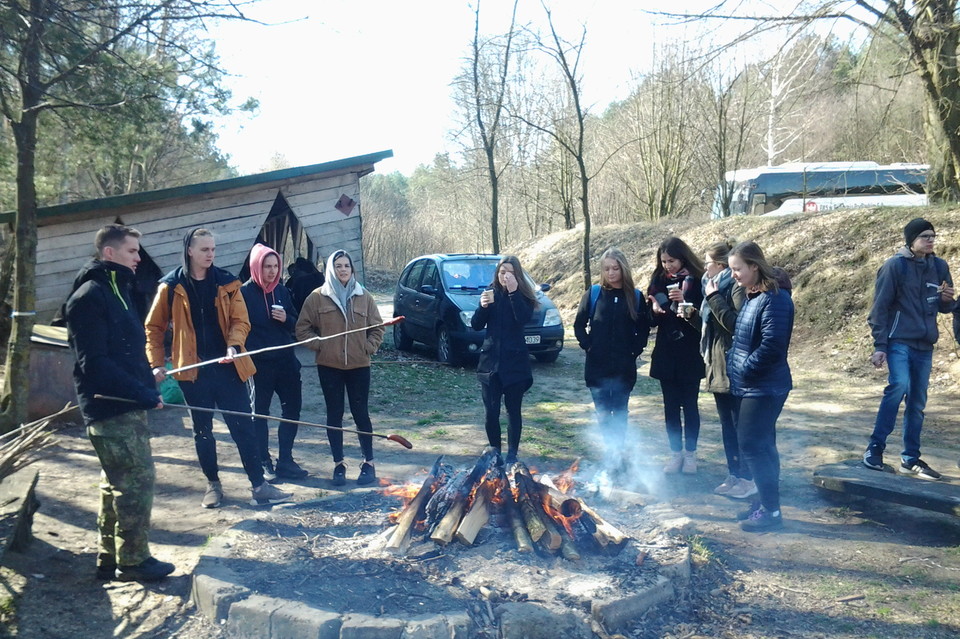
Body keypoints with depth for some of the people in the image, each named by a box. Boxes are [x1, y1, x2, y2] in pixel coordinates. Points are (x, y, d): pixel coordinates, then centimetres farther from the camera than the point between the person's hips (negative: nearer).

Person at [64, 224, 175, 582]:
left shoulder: (117, 291, 17)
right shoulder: (89, 296, -14)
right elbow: (94, 363, -21)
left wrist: (147, 386, 8)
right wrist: (144, 393, -21)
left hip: (126, 406, 10)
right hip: (111, 408, -10)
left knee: (116, 483, 15)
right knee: (137, 480, -5)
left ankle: (110, 559, 26)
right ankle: (132, 561, 7)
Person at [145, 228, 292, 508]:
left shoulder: (226, 283, 3)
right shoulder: (171, 286, 0)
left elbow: (240, 320, -1)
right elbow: (154, 327, 7)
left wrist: (234, 346, -20)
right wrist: (156, 363, 0)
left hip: (227, 367, 1)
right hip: (194, 370, 0)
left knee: (243, 426, 0)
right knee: (202, 430, 11)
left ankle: (259, 485, 4)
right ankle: (213, 484, 25)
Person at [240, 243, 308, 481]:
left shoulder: (282, 291, 7)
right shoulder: (244, 293, -9)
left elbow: (294, 324, 13)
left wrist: (286, 319, -9)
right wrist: (247, 359, -16)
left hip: (286, 361, 5)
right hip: (259, 364, -5)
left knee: (292, 408, 8)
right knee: (260, 413, 7)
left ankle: (285, 460, 20)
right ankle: (264, 463, 19)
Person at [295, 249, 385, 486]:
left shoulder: (364, 297, 4)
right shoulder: (317, 297, 0)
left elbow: (377, 328, 9)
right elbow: (303, 328, 3)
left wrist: (368, 348, -2)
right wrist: (318, 345, -7)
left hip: (359, 366, 0)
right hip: (329, 366, 0)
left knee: (360, 413, 4)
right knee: (334, 414, 7)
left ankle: (368, 462, 16)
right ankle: (338, 464, 18)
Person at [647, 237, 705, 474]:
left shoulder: (696, 281, -7)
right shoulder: (659, 281, 5)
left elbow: (704, 317, -11)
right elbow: (651, 320, 10)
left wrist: (685, 304, -26)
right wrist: (654, 310, -12)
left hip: (690, 355, -4)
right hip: (665, 354, 4)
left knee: (689, 405, 6)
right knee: (670, 406, 9)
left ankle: (690, 453, 20)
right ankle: (675, 452, 20)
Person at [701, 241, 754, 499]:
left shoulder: (736, 286, -13)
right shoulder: (715, 286, 15)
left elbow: (736, 322, -24)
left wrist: (714, 298, -19)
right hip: (718, 366, 9)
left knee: (740, 425, 0)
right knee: (727, 425, 15)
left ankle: (748, 479, 10)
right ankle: (733, 475, 24)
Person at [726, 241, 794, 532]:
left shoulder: (774, 299, -18)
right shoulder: (751, 297, 13)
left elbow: (772, 345, -25)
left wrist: (745, 369, -17)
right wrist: (734, 364, 7)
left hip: (765, 387, -10)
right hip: (751, 386, 10)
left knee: (753, 444, -6)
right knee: (761, 445, 16)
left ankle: (771, 510, 4)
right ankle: (765, 502, 26)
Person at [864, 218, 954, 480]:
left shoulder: (939, 266, 8)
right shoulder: (895, 265, -7)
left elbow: (944, 307, 17)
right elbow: (880, 307, -8)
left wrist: (947, 299, -7)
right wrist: (879, 345, -12)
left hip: (925, 345, 6)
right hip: (899, 341, -5)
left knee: (917, 402, 7)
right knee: (899, 385, -24)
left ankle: (910, 458, 17)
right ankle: (875, 447, -14)